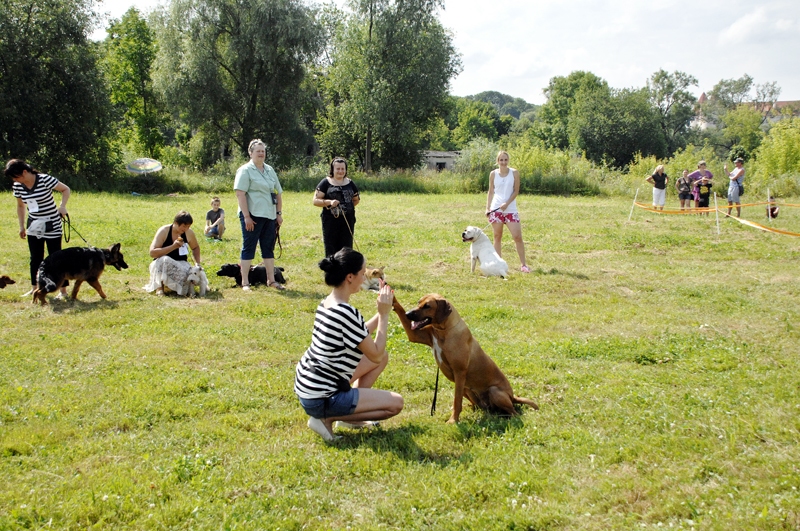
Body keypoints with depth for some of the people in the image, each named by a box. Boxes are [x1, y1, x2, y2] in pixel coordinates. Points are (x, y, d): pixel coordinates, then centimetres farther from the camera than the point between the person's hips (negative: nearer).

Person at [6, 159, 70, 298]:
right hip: (33, 227, 5)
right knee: (35, 259, 12)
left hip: (52, 226, -5)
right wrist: (22, 226, 15)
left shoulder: (45, 180, -19)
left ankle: (63, 290, 6)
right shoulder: (17, 186, -2)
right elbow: (20, 206, 13)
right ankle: (34, 288, 23)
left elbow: (66, 189, -10)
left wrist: (62, 206, -25)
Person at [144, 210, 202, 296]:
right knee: (164, 260, -39)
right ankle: (159, 287, -17)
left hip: (181, 264, 3)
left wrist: (197, 263, 1)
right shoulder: (164, 231, -15)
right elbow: (152, 253, -23)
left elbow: (195, 248, 16)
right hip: (161, 265, -3)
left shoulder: (189, 233, -5)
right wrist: (173, 247, -29)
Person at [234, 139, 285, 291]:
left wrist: (279, 213, 12)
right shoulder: (245, 170, -5)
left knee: (268, 248, 11)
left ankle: (271, 280, 18)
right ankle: (245, 282, 3)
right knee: (249, 248, -2)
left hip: (270, 216, 7)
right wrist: (246, 216, -19)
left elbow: (278, 192, 19)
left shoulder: (270, 170, 15)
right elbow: (240, 193, -13)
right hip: (253, 216, -6)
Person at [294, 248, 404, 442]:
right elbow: (375, 354, -15)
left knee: (383, 358, 16)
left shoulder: (327, 303, 3)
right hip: (320, 399, -9)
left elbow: (361, 335, 15)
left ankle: (352, 412, 16)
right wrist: (384, 314, -10)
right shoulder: (347, 313, -26)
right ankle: (327, 418, -1)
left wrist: (382, 311, 8)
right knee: (396, 403, -1)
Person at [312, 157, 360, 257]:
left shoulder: (350, 183, 11)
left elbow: (356, 199, 24)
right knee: (331, 249, -1)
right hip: (330, 221, -3)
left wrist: (347, 207, 8)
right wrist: (329, 202, -19)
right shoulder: (325, 183, 1)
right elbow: (315, 201, -4)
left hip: (348, 221, 3)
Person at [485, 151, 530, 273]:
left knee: (517, 236, -6)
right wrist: (487, 207, 0)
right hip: (496, 209, 1)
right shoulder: (493, 174, 5)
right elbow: (490, 191, 9)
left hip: (511, 209, -1)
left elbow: (516, 191, 0)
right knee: (497, 237, 5)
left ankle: (523, 264, 3)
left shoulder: (514, 173, 1)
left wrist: (507, 203, -13)